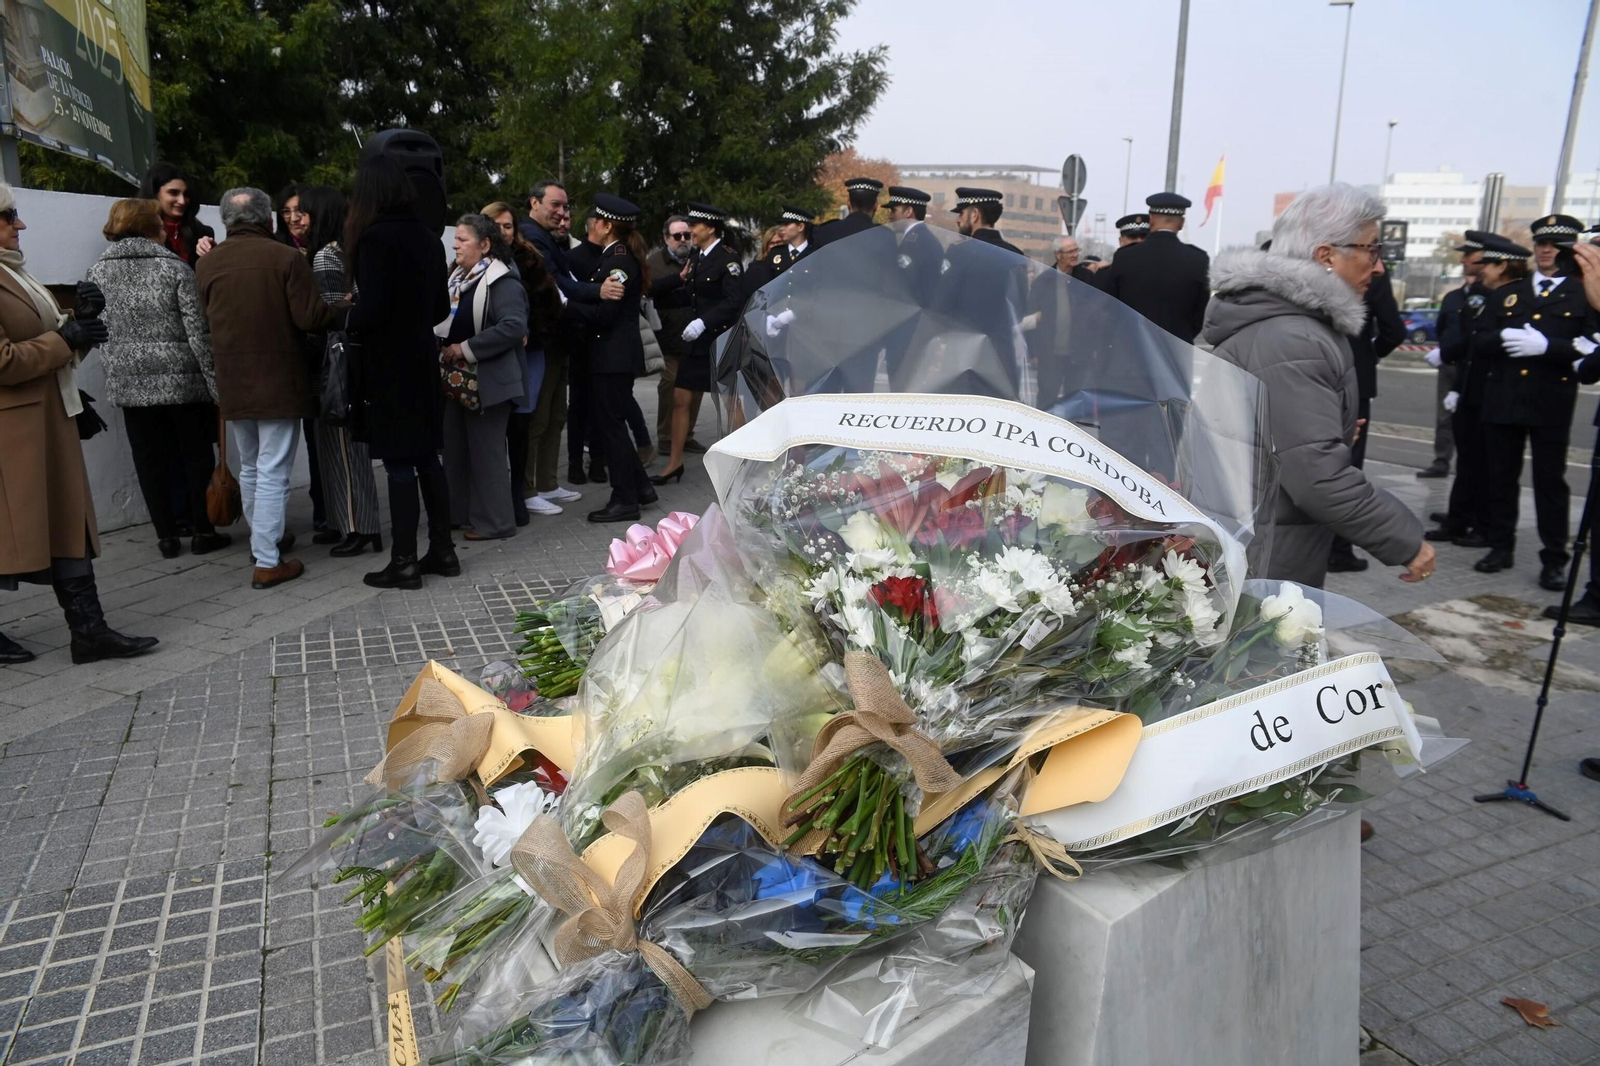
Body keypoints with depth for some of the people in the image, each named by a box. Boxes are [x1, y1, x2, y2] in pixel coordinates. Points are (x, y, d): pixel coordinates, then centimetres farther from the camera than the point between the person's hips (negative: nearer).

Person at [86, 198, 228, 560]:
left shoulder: (98, 272, 6)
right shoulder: (174, 267, -6)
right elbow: (197, 331, -10)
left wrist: (114, 375, 15)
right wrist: (216, 382, -8)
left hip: (128, 383, 3)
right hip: (182, 378, -3)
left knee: (150, 460, 8)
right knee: (196, 455, 8)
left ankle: (166, 536, 13)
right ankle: (202, 532, 12)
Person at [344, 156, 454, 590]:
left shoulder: (375, 238, -15)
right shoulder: (426, 236, 7)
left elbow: (371, 310, -20)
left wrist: (349, 320, -1)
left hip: (386, 364, -7)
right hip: (422, 359, 7)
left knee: (398, 463, -3)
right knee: (426, 457, 12)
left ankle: (404, 562, 4)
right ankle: (442, 550, 18)